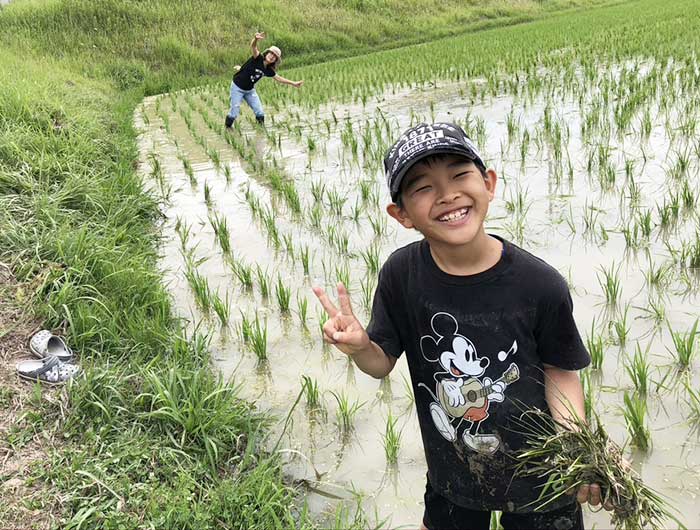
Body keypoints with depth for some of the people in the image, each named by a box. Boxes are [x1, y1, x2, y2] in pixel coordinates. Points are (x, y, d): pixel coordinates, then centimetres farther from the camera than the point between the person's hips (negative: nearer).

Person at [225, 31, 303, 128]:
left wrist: (293, 83, 13)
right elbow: (253, 47, -39)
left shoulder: (268, 70, -3)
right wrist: (256, 39, -62)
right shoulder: (258, 58, -20)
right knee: (234, 112, -8)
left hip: (250, 90, 6)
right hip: (237, 87, -6)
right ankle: (227, 128, 16)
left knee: (260, 113, 5)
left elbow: (278, 78, 13)